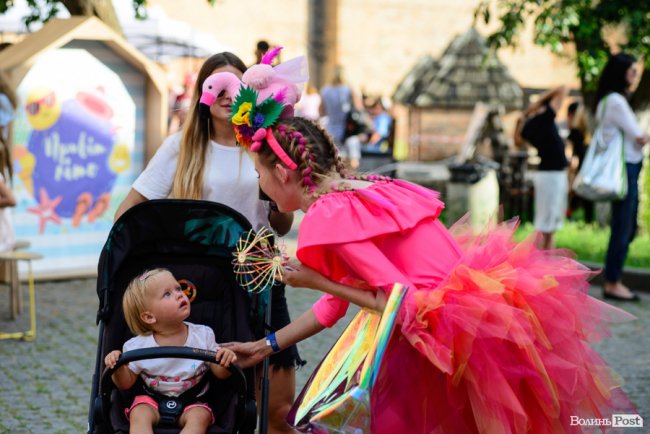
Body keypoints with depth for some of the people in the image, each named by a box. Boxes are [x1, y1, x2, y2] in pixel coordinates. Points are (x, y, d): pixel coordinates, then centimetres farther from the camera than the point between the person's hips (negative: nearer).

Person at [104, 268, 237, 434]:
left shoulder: (203, 335, -4)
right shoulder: (138, 347, -7)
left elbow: (220, 373, 1)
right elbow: (126, 384, 4)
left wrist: (226, 361, -23)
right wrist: (118, 368, -18)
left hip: (192, 402, 1)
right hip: (151, 399, 0)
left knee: (199, 417, -30)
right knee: (139, 415, -30)